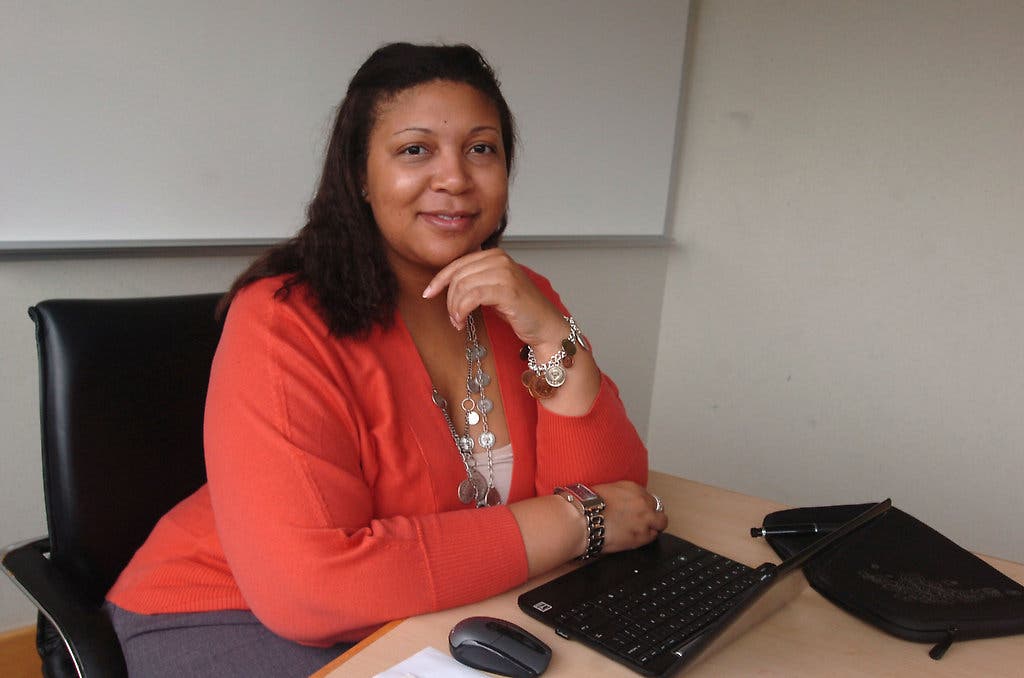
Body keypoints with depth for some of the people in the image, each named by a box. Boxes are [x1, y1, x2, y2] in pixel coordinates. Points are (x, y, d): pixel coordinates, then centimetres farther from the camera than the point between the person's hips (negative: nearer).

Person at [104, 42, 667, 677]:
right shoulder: (287, 321, -20)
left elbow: (609, 496, -8)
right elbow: (310, 585, -29)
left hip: (435, 617, 4)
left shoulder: (520, 299, -3)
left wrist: (552, 335, -23)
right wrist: (572, 521, -23)